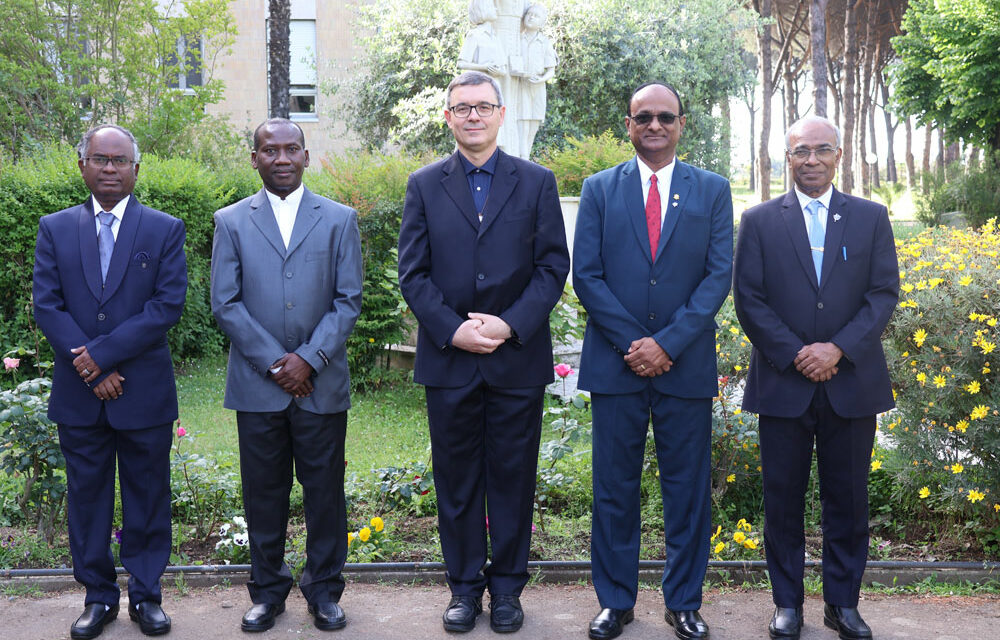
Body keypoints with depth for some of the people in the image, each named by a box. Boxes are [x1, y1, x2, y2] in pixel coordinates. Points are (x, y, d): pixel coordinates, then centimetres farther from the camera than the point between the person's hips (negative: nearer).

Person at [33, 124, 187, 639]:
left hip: (145, 393, -1)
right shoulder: (54, 229, 6)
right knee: (87, 496, 11)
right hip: (78, 394, 2)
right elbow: (46, 305, -2)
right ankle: (98, 596, 24)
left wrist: (102, 352, -16)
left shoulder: (165, 230, 0)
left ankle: (146, 595, 21)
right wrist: (92, 372, -12)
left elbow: (168, 305, -9)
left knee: (147, 497, 8)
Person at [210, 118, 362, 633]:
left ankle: (324, 590, 21)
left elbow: (348, 301, 0)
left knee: (325, 490, 6)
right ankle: (267, 591, 23)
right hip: (257, 384, 0)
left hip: (322, 385, 0)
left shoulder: (340, 220, 6)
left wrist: (308, 359, -10)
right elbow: (225, 304, 0)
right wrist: (274, 362, -8)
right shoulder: (231, 222, 6)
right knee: (263, 492, 8)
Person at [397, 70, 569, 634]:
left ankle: (507, 588, 21)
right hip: (448, 358, 1)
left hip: (518, 358, 0)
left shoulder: (537, 182, 5)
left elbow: (554, 266, 0)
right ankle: (465, 587, 21)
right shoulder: (424, 185, 6)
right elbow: (413, 273, 2)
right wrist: (453, 330, -11)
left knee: (513, 478, 7)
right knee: (456, 479, 8)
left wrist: (511, 324, -13)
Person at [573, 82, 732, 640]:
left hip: (687, 365, 0)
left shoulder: (713, 190, 7)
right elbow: (586, 275, 0)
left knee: (688, 490, 7)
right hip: (615, 364, 0)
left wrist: (667, 343, -12)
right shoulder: (600, 189, 7)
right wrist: (633, 344, -10)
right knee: (614, 489, 7)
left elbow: (719, 276, -1)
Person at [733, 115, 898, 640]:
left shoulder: (871, 218, 8)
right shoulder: (759, 221, 5)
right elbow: (749, 300, -1)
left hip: (852, 383, 1)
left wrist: (838, 348, -13)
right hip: (783, 383, -1)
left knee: (848, 499, 8)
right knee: (783, 499, 6)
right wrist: (795, 354, -12)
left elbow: (884, 293, 0)